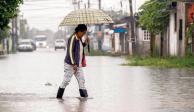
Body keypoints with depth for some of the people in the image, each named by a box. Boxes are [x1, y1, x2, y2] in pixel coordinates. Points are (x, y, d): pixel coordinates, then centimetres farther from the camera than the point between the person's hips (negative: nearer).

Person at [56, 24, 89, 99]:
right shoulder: (72, 39, -15)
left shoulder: (79, 39, 10)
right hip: (70, 64, -8)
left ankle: (84, 95, 6)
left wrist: (85, 43, 4)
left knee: (81, 80, 4)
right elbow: (70, 52, -19)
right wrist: (73, 64, -22)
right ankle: (59, 96, 7)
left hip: (78, 65, 8)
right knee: (66, 80, -3)